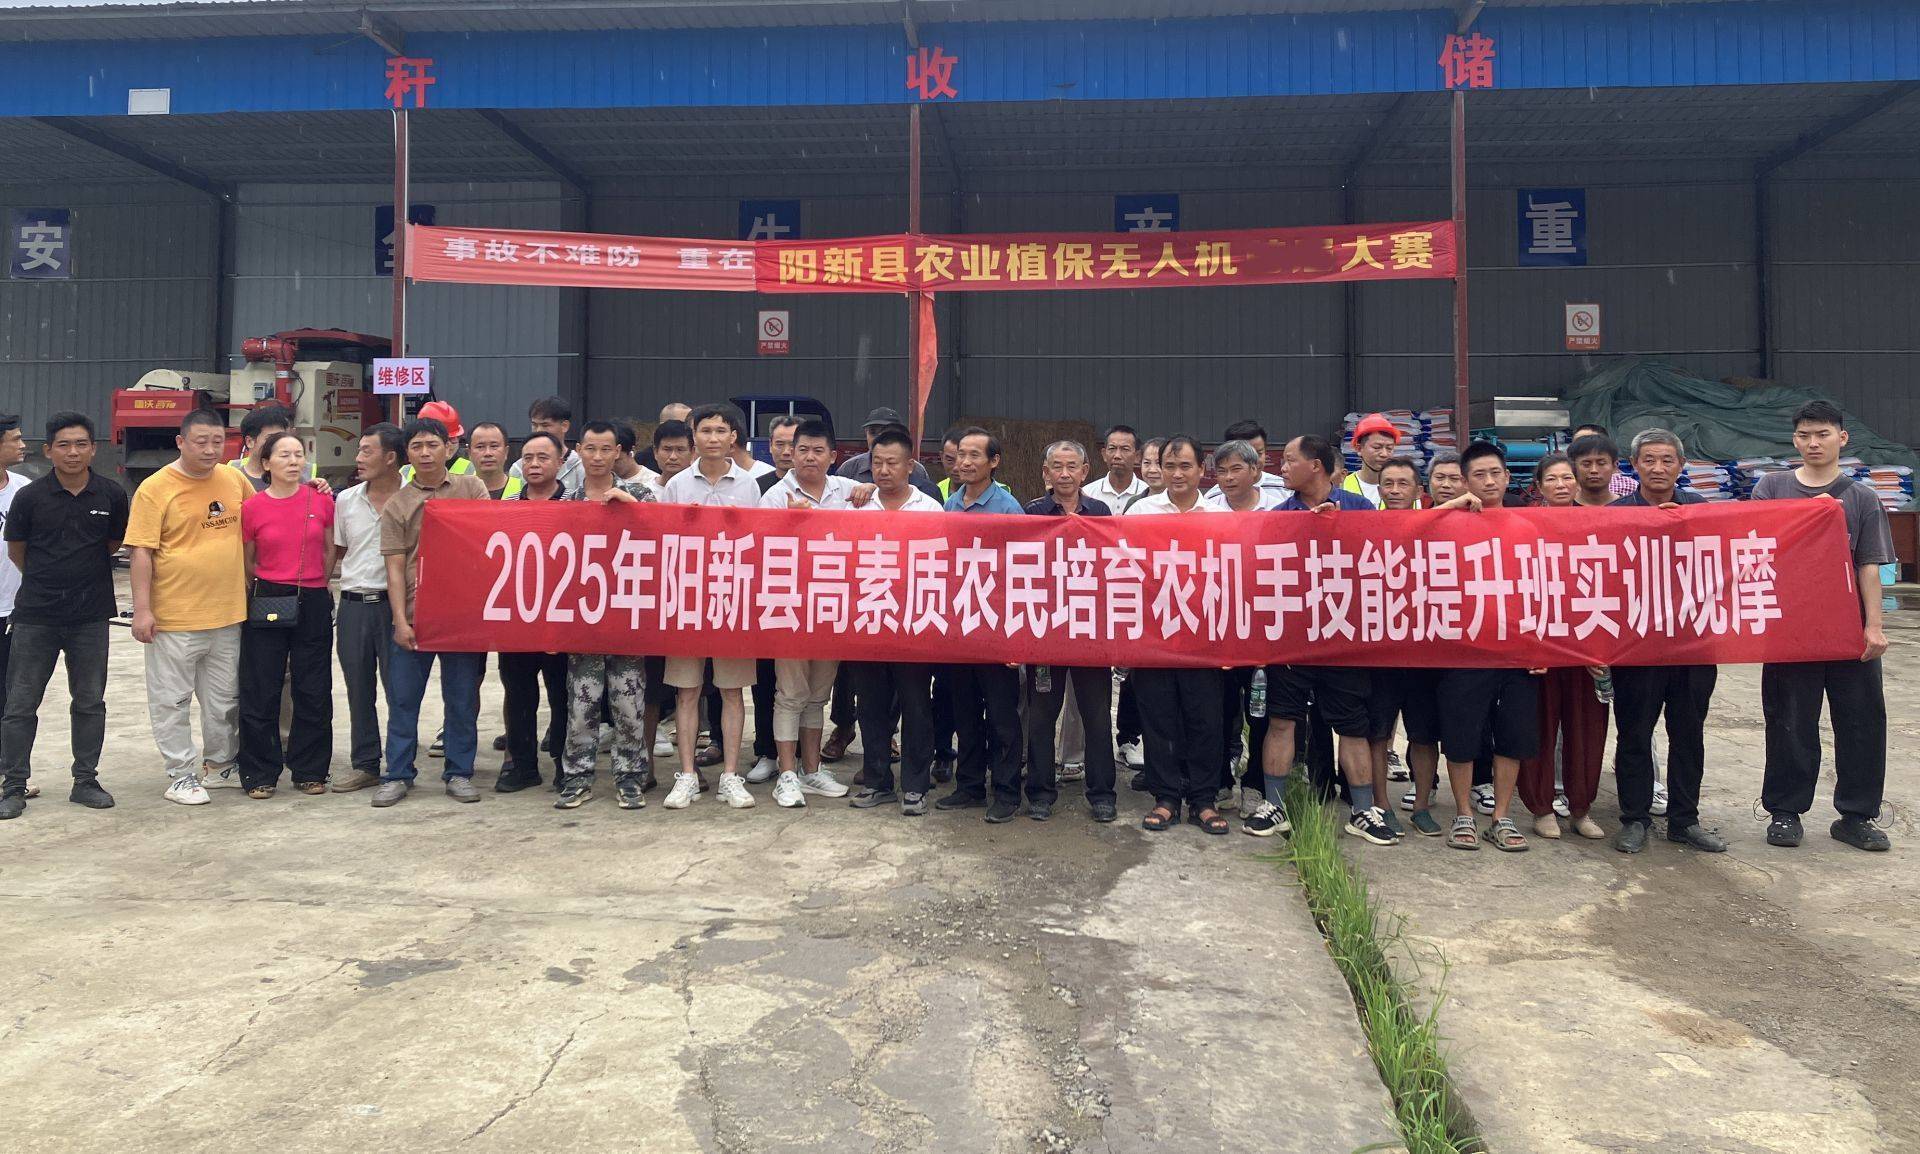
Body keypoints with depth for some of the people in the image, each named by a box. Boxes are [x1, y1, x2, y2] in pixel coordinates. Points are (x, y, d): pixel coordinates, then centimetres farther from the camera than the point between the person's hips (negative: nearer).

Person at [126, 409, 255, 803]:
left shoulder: (235, 479, 5)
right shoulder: (156, 488, -8)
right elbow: (141, 552, -10)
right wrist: (142, 609, -13)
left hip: (228, 613, 5)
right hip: (174, 616, -4)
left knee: (225, 699, 15)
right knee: (172, 700, 5)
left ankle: (221, 764, 31)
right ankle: (181, 774, 16)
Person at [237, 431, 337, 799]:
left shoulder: (322, 501, 0)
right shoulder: (252, 508, -3)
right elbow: (246, 563, 8)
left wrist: (317, 586, 10)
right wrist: (267, 590, 11)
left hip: (313, 603, 1)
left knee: (313, 692, 7)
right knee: (261, 693, 4)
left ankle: (310, 771, 19)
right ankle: (260, 774, 16)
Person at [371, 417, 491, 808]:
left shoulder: (471, 488, 6)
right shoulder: (396, 505, 5)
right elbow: (395, 568, 1)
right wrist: (400, 620, -7)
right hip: (414, 616, 0)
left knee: (463, 698, 7)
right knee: (403, 698, 5)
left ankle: (459, 772, 17)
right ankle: (397, 774, 16)